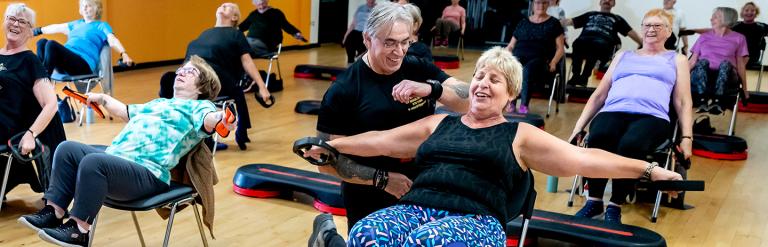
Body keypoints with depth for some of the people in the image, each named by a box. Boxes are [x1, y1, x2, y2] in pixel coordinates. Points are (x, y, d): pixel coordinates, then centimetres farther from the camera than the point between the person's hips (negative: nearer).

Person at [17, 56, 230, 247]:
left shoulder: (199, 106, 4)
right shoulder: (158, 103, 31)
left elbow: (209, 120, -21)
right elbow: (124, 112, 48)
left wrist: (221, 120, -44)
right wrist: (102, 98, 56)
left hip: (148, 173, -9)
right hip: (115, 158, 9)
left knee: (93, 162, -31)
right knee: (67, 149, -3)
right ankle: (54, 212, -6)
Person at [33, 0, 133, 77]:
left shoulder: (101, 25, 9)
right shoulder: (77, 24, 29)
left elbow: (113, 41, -9)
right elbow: (57, 28, 43)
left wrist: (124, 54, -29)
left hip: (84, 65, -6)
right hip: (67, 59, 6)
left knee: (51, 44, -29)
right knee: (42, 43, -18)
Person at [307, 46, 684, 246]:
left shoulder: (520, 136, 14)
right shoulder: (437, 125, 24)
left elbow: (584, 159, 10)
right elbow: (381, 141, 27)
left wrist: (648, 169, 4)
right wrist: (332, 144, 27)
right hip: (417, 207, 3)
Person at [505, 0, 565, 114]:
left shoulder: (553, 23, 16)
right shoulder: (523, 22, 23)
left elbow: (560, 48, 10)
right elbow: (511, 46, 22)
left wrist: (553, 62, -8)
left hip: (540, 59, -2)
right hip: (519, 56, 2)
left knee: (528, 68, -40)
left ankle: (524, 105, -44)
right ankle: (510, 102, -40)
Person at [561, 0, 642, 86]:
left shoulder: (617, 19, 33)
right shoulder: (589, 14, 37)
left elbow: (630, 32, 26)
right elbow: (570, 21, 33)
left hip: (603, 42, -1)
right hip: (585, 39, 1)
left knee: (598, 45, -40)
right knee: (578, 43, -37)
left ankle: (584, 76, -44)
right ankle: (576, 75, -40)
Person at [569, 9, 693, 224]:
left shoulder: (677, 59, 27)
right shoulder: (623, 56, 31)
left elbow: (683, 102, 17)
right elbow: (599, 95, 26)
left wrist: (687, 137, 1)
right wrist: (578, 128, 15)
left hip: (652, 116, -2)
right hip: (613, 112, 2)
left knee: (630, 144, -39)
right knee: (598, 138, -36)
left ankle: (615, 206, -25)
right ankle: (594, 201, -21)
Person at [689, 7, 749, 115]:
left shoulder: (738, 38, 16)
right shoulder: (704, 37, 21)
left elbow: (740, 64, 10)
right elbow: (692, 61, 15)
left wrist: (744, 88, 4)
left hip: (725, 76, -1)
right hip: (700, 77, 1)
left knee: (725, 63, -34)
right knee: (702, 61, -33)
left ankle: (716, 101, -53)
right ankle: (703, 101, -51)